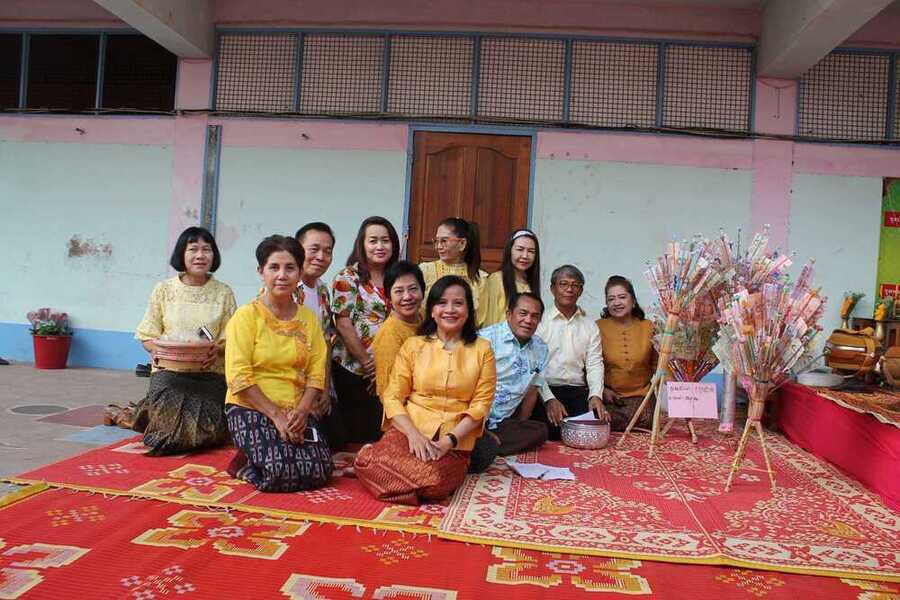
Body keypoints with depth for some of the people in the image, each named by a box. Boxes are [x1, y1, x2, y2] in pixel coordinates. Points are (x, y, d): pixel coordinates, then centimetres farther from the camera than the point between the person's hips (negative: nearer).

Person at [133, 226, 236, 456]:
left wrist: (218, 350, -19)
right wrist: (157, 349, -15)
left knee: (207, 431, -15)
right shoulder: (164, 289, 6)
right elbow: (147, 335, 6)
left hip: (210, 372, 1)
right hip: (169, 370, 0)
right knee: (171, 421, -19)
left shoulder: (224, 293, 5)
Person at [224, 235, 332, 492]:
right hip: (250, 408, -5)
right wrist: (277, 416, -16)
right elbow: (239, 377, -12)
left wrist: (302, 410, -14)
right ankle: (245, 464, 8)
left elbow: (316, 373, 4)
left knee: (319, 472, -14)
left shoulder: (309, 318, 8)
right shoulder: (247, 315, -6)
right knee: (282, 473, -25)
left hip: (296, 411, 5)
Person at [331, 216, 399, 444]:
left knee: (381, 431, 5)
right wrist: (367, 363, -9)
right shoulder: (348, 278, -3)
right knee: (355, 434, 1)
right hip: (352, 370, -4)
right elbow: (343, 324, -9)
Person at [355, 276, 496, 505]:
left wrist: (450, 440, -12)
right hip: (410, 429, 0)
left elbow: (481, 403, 2)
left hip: (456, 439, 0)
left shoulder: (482, 350, 8)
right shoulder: (413, 345, 10)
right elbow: (393, 396, 4)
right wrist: (413, 433, -14)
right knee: (374, 463, -32)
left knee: (433, 482, -33)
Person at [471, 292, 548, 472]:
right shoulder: (488, 338, -10)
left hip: (502, 422, 8)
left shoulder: (540, 349, 10)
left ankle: (487, 448, -16)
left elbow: (531, 392, 18)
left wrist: (520, 429, 14)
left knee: (539, 431, -18)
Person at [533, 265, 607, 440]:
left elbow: (595, 364, 8)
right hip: (545, 391, -3)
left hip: (578, 392, 3)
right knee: (551, 430, -28)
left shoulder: (590, 326, 16)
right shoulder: (539, 321, 0)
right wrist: (549, 399, -19)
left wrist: (596, 395, -10)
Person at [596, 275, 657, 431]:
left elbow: (656, 363, 16)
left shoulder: (648, 327, 4)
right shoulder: (598, 327, -1)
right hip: (609, 398, -2)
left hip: (641, 396, 2)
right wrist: (603, 389, -6)